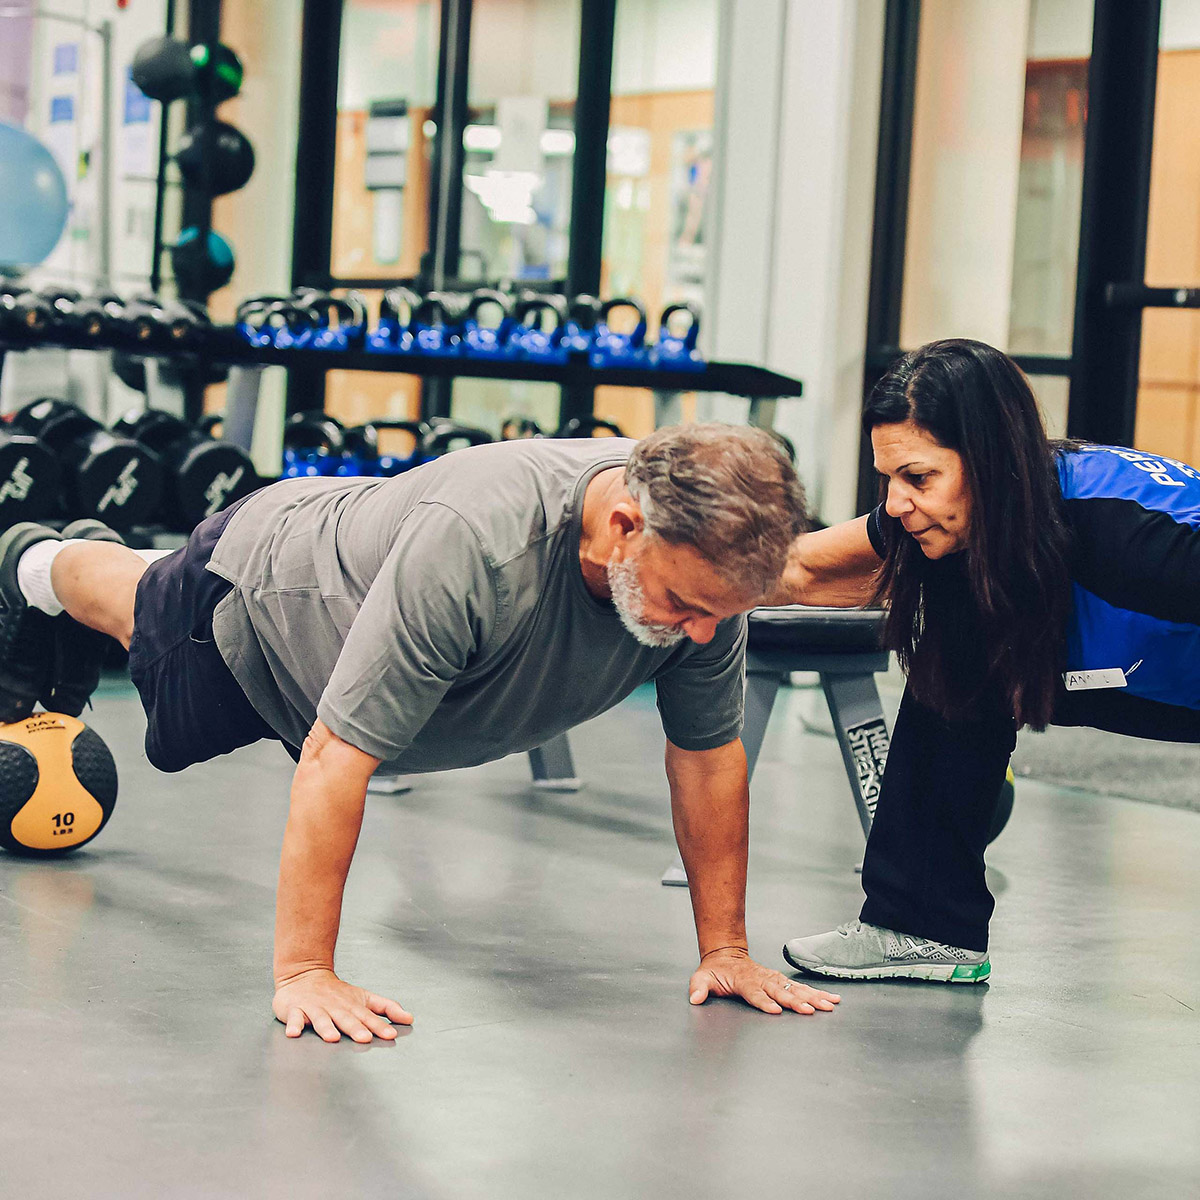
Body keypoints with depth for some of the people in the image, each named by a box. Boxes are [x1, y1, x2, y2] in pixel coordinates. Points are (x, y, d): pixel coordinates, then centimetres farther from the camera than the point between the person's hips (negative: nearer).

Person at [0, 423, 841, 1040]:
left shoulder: (710, 561, -34)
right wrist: (302, 971, -45)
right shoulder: (472, 545, -52)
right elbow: (336, 757, -47)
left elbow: (708, 754, -20)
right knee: (144, 615, 30)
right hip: (253, 592, -5)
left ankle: (89, 556, 66)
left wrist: (725, 947, -18)